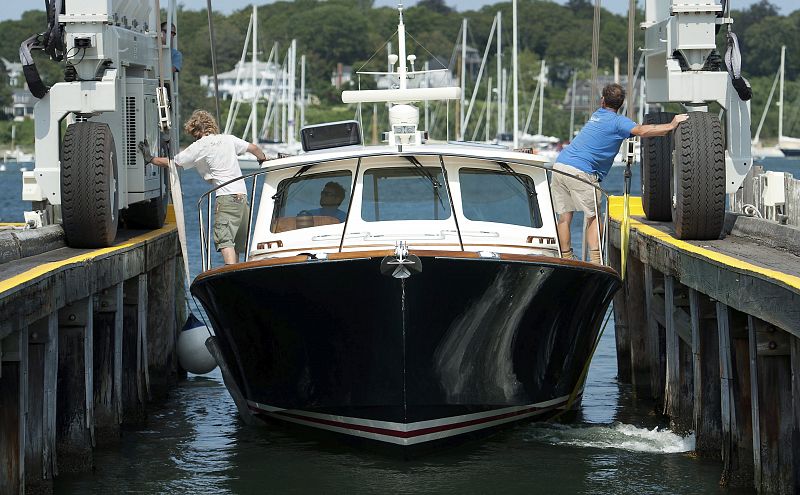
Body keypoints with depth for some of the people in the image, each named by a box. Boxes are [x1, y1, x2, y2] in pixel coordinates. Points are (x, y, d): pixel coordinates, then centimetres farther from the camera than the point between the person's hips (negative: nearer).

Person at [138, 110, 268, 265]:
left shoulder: (200, 146, -1)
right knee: (238, 242, 13)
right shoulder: (228, 139, 16)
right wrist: (263, 159, 47)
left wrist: (150, 159, 17)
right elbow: (254, 148, 26)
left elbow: (173, 163, 3)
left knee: (224, 240, -17)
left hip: (226, 197, -7)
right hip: (242, 195, 7)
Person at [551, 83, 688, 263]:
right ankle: (595, 261, -7)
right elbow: (642, 131, -20)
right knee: (593, 217, 2)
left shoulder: (597, 115, 23)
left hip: (560, 165, 7)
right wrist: (671, 126, -17)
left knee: (564, 217, 9)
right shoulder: (617, 121, -1)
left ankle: (566, 260, 11)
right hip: (580, 171, -7)